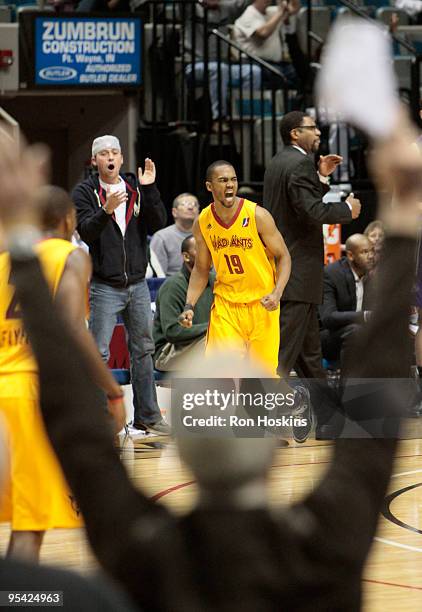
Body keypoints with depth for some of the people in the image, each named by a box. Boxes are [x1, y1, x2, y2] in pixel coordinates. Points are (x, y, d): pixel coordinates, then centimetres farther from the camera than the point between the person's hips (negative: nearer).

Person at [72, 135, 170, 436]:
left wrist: (149, 189, -14)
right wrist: (106, 211, -35)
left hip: (137, 284, 5)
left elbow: (158, 223, -2)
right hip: (104, 287, -5)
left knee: (144, 349, 11)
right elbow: (86, 231, -17)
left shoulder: (136, 188, 7)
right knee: (99, 354, -7)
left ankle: (147, 416, 20)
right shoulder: (85, 192, -4)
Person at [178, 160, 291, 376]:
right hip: (225, 303, 2)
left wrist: (277, 293, -21)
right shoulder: (202, 223, -3)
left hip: (261, 303, -2)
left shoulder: (257, 215, -13)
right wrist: (189, 306, -3)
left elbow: (283, 257, -6)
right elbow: (201, 269, 10)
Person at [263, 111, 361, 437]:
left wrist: (321, 177, 20)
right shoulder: (300, 163, -15)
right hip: (298, 273, -10)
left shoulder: (278, 163, 15)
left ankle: (328, 421, 23)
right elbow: (312, 211, -24)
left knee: (310, 352, 15)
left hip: (280, 269, 10)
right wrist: (347, 210, -9)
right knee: (283, 352, -9)